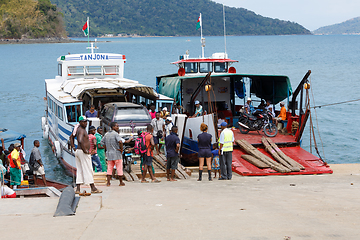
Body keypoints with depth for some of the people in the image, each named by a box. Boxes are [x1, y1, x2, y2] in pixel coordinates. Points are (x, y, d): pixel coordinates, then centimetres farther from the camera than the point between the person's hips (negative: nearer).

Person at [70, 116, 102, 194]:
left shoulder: (78, 129, 16)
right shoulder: (82, 130, -16)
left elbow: (71, 137, 28)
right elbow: (80, 141, -33)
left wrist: (73, 147, 21)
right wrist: (85, 150, -23)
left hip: (78, 152, 10)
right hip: (83, 152, -10)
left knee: (79, 171, 8)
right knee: (88, 170, -4)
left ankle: (77, 189, 5)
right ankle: (93, 188, 0)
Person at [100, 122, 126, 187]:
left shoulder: (106, 134, 10)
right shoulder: (115, 134, -12)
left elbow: (102, 142, 15)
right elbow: (120, 141, -27)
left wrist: (107, 149, 14)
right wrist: (121, 149, -13)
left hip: (109, 154, 6)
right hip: (117, 154, -6)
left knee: (109, 168, 8)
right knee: (119, 168, 3)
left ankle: (108, 182, 2)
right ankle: (121, 182, 9)